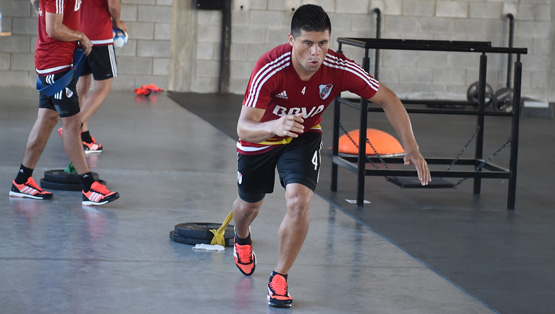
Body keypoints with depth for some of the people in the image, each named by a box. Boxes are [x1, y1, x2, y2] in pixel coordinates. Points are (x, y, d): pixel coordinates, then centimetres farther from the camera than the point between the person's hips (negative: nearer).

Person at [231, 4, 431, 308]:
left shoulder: (339, 69, -31)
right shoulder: (270, 68, -38)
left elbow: (387, 99, -17)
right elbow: (244, 128, -41)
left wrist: (411, 149, -22)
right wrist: (275, 126, -63)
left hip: (304, 137, 1)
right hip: (261, 136, -1)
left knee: (299, 202, -22)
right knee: (249, 204, 19)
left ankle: (279, 278, -2)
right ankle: (242, 239, 57)